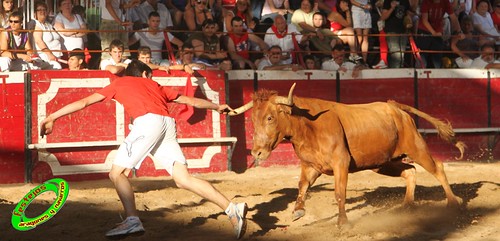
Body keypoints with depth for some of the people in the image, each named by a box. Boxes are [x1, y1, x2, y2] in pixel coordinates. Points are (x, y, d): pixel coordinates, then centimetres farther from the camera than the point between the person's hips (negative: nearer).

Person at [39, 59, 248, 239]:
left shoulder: (119, 83, 25)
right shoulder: (155, 86, 35)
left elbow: (84, 102, 23)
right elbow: (190, 101, 40)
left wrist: (52, 117, 26)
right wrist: (217, 107, 55)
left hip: (148, 121, -5)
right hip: (168, 123, 5)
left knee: (117, 173, -2)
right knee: (183, 179, 1)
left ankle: (132, 220, -20)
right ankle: (232, 209, -8)